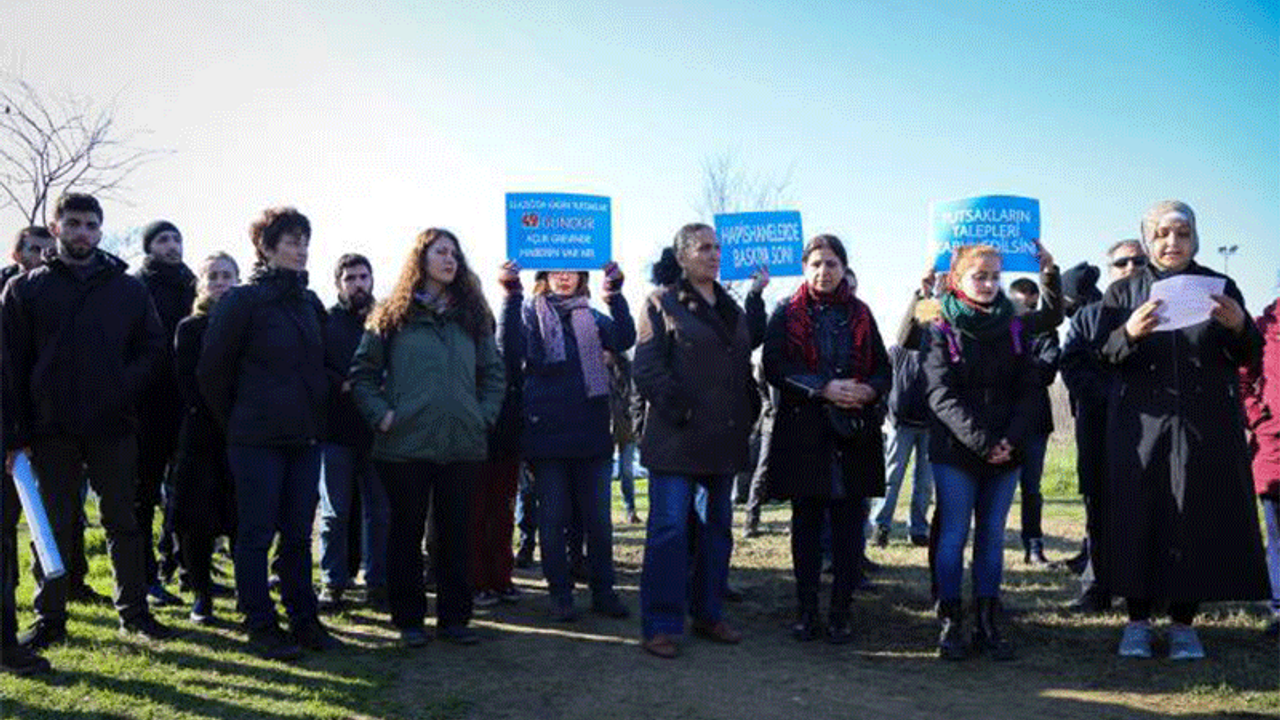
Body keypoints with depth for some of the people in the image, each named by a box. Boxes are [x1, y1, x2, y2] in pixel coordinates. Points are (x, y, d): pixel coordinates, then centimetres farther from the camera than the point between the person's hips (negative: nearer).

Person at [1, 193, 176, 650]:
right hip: (52, 431, -1)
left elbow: (152, 349, 10)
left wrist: (125, 387, -9)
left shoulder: (129, 289, 8)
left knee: (124, 522, 8)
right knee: (54, 527, 8)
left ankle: (134, 611, 18)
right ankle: (50, 619, 18)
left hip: (114, 428, 1)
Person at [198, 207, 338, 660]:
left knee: (298, 534, 11)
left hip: (305, 437, 6)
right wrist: (236, 423, 1)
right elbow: (213, 369, -5)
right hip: (257, 440, -6)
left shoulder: (310, 303, 12)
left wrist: (316, 416, 13)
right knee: (256, 534, 2)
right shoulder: (243, 301, -7)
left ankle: (303, 619, 19)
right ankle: (261, 626, 10)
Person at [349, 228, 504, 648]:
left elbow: (494, 373, 17)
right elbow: (362, 373, 5)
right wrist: (381, 414, -7)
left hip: (463, 444, 3)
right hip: (405, 443, -2)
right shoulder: (393, 316, 4)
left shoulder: (471, 317, 13)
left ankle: (454, 617, 16)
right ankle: (408, 618, 16)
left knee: (456, 532, 7)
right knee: (407, 531, 6)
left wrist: (485, 416, 5)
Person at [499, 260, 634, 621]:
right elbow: (512, 347, -15)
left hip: (591, 429, 2)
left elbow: (623, 340, -7)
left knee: (599, 516, 6)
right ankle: (560, 594, 14)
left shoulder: (591, 316, 12)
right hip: (547, 430, -2)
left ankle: (603, 591, 16)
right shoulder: (531, 313, 5)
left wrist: (615, 292, -18)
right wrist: (511, 296, -23)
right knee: (553, 517, 5)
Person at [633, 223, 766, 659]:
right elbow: (646, 366, -9)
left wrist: (757, 297, 15)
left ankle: (708, 614, 24)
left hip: (723, 439, 7)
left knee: (718, 526, 12)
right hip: (677, 439, -7)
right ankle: (660, 626, 0)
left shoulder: (730, 306, 18)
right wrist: (676, 407, -18)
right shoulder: (663, 302, -2)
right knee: (670, 528, -6)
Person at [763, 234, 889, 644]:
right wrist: (824, 388, -18)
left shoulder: (859, 314, 13)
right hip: (803, 432, -1)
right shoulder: (787, 314, 5)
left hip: (855, 434, 2)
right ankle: (807, 611, 14)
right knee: (806, 524, 5)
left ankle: (841, 612, 10)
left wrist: (869, 390, -12)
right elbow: (775, 368, -6)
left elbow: (883, 369, 11)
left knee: (849, 526, 1)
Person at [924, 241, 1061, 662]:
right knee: (954, 535, -1)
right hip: (955, 451, -3)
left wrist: (1011, 440, -11)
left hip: (1006, 453, 3)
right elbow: (943, 397, -10)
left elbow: (1029, 392, 4)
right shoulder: (942, 332, -1)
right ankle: (950, 624, 7)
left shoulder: (1015, 329, 8)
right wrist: (982, 442, -19)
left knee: (992, 537, 7)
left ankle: (988, 625, 13)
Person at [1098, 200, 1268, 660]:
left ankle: (1184, 623, 11)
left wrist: (1240, 327, -15)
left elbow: (1250, 356, 6)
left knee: (1198, 518, 0)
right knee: (1138, 515, -3)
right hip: (1141, 423, -1)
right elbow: (1103, 355, -2)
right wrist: (1129, 334, -22)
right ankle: (1138, 620, 8)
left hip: (1207, 423, 1)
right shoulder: (1123, 292, 8)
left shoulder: (1219, 287, 10)